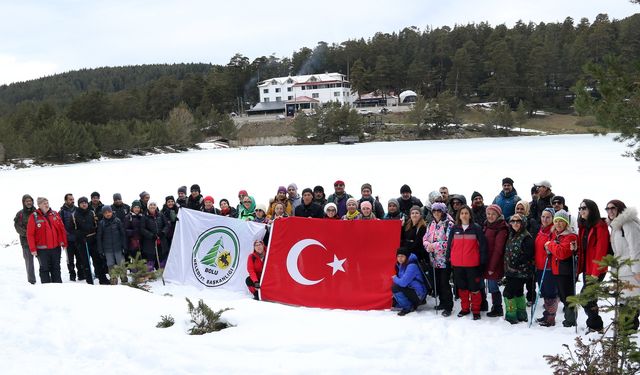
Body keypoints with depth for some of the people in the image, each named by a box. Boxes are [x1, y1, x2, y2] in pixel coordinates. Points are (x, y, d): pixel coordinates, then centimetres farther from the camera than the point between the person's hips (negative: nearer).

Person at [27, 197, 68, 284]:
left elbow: (62, 229, 9)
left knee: (56, 269, 11)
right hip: (42, 249, -3)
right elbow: (30, 234, -7)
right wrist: (33, 249, -11)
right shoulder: (34, 217, -6)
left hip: (56, 247, 4)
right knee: (45, 269, 3)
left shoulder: (55, 214, 6)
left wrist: (64, 243, 5)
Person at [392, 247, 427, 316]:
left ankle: (408, 307, -9)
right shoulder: (401, 264, 5)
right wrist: (396, 279, -3)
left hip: (419, 294, -10)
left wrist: (395, 278, -10)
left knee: (395, 287, -23)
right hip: (411, 290, 10)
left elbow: (403, 282, -28)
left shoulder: (412, 266, -23)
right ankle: (413, 305, 15)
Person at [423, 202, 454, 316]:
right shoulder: (431, 225, 13)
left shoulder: (449, 224, -9)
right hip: (434, 259, 6)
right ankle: (442, 302, 27)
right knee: (437, 282, 12)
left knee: (444, 282, -6)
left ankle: (448, 306, 3)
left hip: (445, 259, -6)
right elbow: (425, 239, 14)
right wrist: (428, 245, -9)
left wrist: (434, 245, -18)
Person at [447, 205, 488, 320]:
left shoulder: (476, 228, -2)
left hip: (472, 264, -3)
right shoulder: (454, 229, 7)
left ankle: (476, 310, 12)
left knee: (474, 287, 1)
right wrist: (448, 259, 6)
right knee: (462, 287, 12)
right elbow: (449, 244, 10)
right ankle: (465, 308, 24)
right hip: (457, 264, 3)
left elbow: (482, 245, -3)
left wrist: (482, 261, -6)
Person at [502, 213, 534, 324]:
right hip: (511, 270, 9)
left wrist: (515, 264, -19)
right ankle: (521, 314, 29)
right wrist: (507, 266, 11)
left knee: (508, 292, -9)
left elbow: (527, 255, -19)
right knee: (518, 292, 17)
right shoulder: (511, 235, 13)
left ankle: (511, 315, 0)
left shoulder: (526, 237, -13)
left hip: (520, 271, -9)